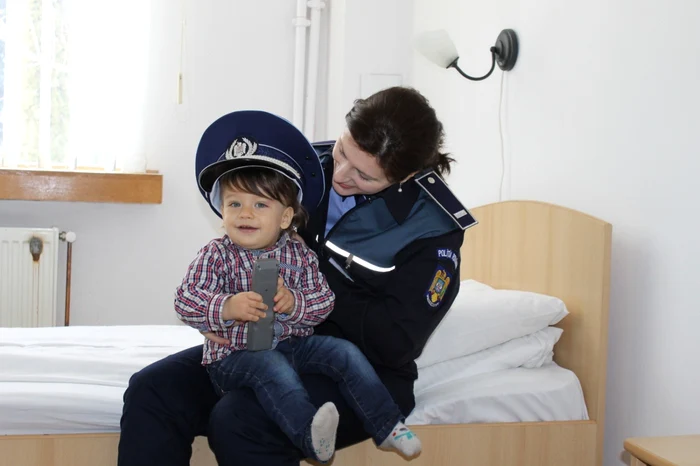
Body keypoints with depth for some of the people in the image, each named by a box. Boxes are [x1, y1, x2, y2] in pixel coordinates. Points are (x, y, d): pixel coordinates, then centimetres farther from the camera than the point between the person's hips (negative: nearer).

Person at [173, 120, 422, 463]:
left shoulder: (299, 255, 4)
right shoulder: (216, 256, -5)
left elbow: (324, 302, 0)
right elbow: (185, 302, -14)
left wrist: (293, 302, -21)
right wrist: (227, 307, -31)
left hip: (294, 344, 5)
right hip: (235, 354, -5)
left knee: (345, 352, -11)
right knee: (272, 367, -35)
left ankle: (387, 426, -6)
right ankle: (311, 436, -57)